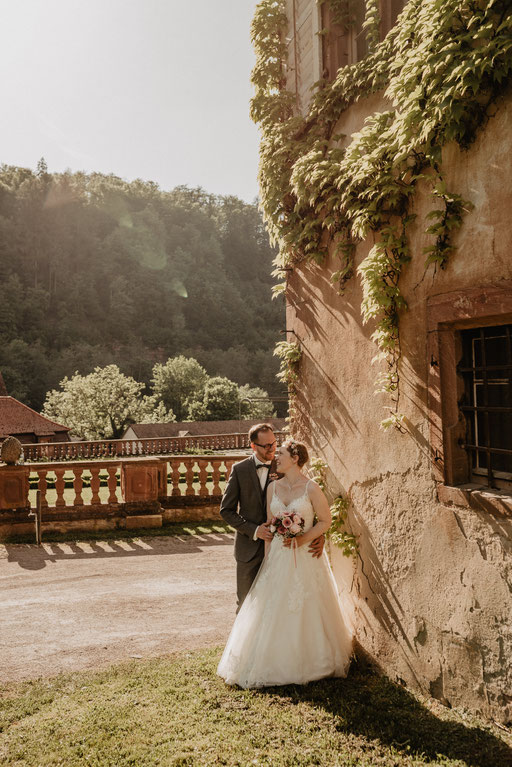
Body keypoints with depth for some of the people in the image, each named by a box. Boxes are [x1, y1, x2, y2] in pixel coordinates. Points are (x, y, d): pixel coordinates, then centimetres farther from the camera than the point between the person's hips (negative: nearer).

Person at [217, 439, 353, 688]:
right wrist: (267, 558, 3)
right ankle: (276, 663, 19)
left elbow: (325, 521, -5)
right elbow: (269, 525, 7)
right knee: (273, 611, 6)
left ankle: (311, 661, 23)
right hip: (278, 556, 4)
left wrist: (302, 539, -16)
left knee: (307, 611, 5)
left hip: (305, 557, -4)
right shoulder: (273, 487, 4)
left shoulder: (311, 488, -9)